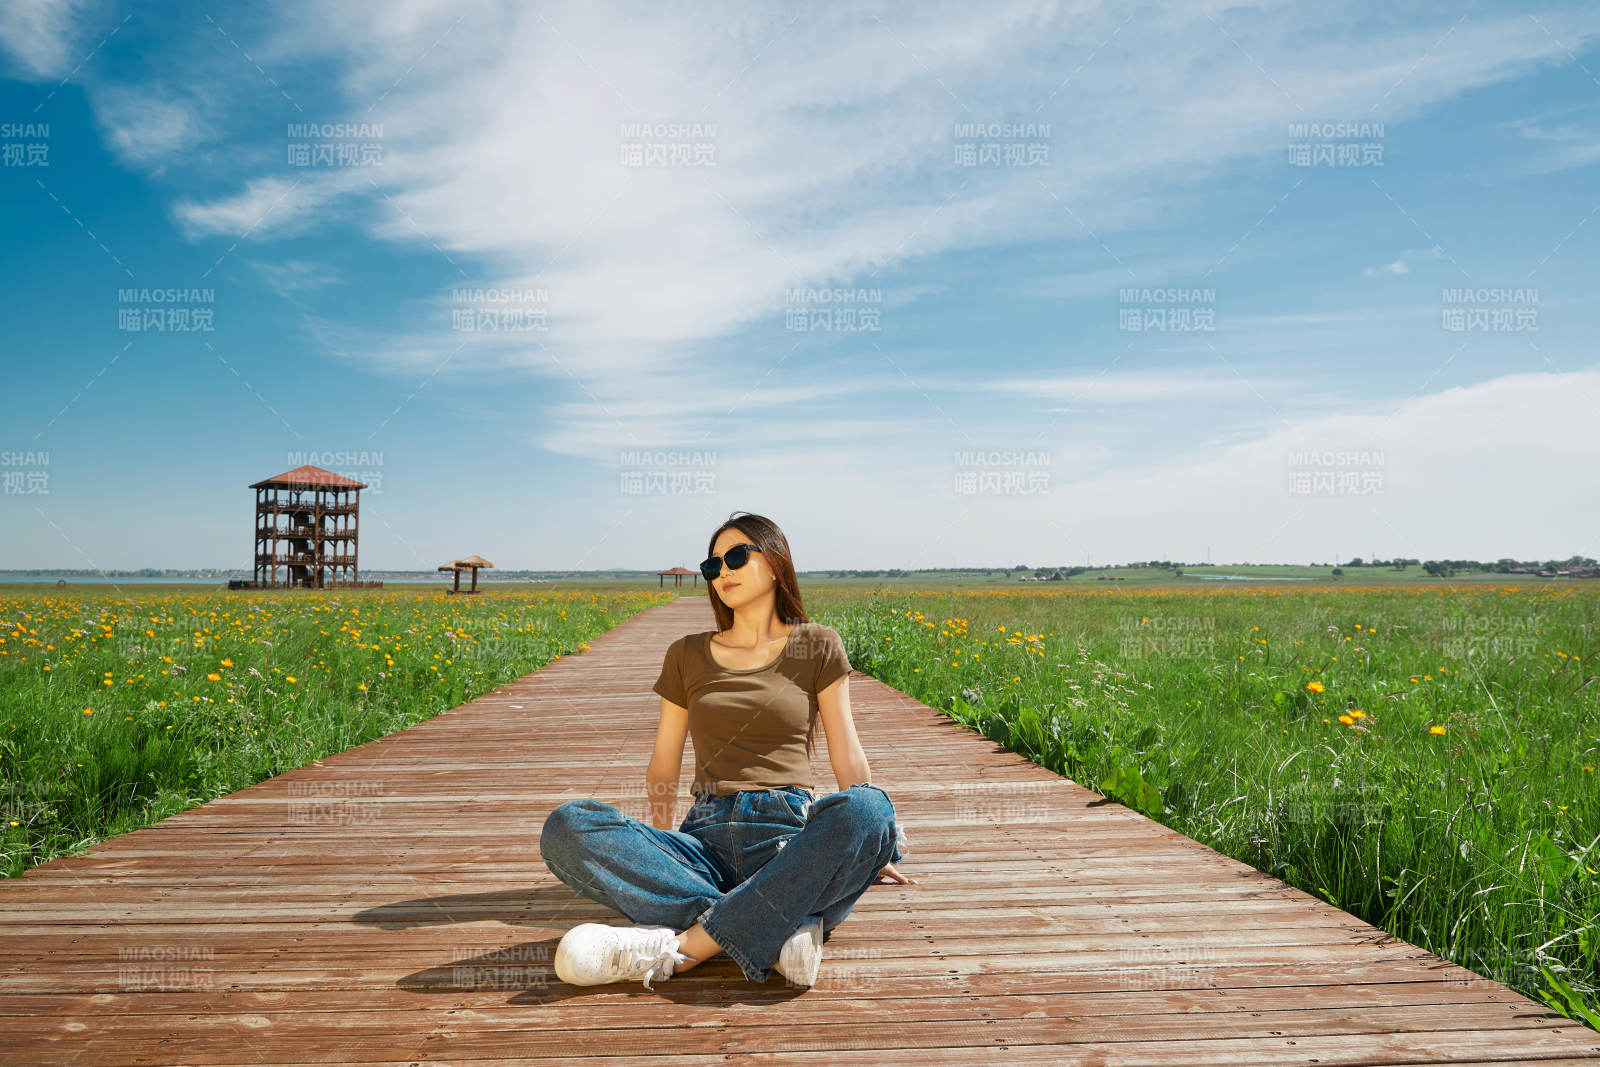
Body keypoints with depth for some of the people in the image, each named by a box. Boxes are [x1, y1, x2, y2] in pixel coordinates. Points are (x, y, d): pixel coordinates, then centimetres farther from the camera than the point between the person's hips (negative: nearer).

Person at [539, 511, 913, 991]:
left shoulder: (816, 646, 12)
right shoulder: (687, 654, 18)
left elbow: (846, 754, 12)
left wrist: (876, 843, 6)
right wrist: (656, 854, 10)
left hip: (790, 835, -2)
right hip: (708, 839, 2)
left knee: (867, 809, -36)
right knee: (566, 825, -25)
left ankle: (682, 947, -34)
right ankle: (785, 925, -31)